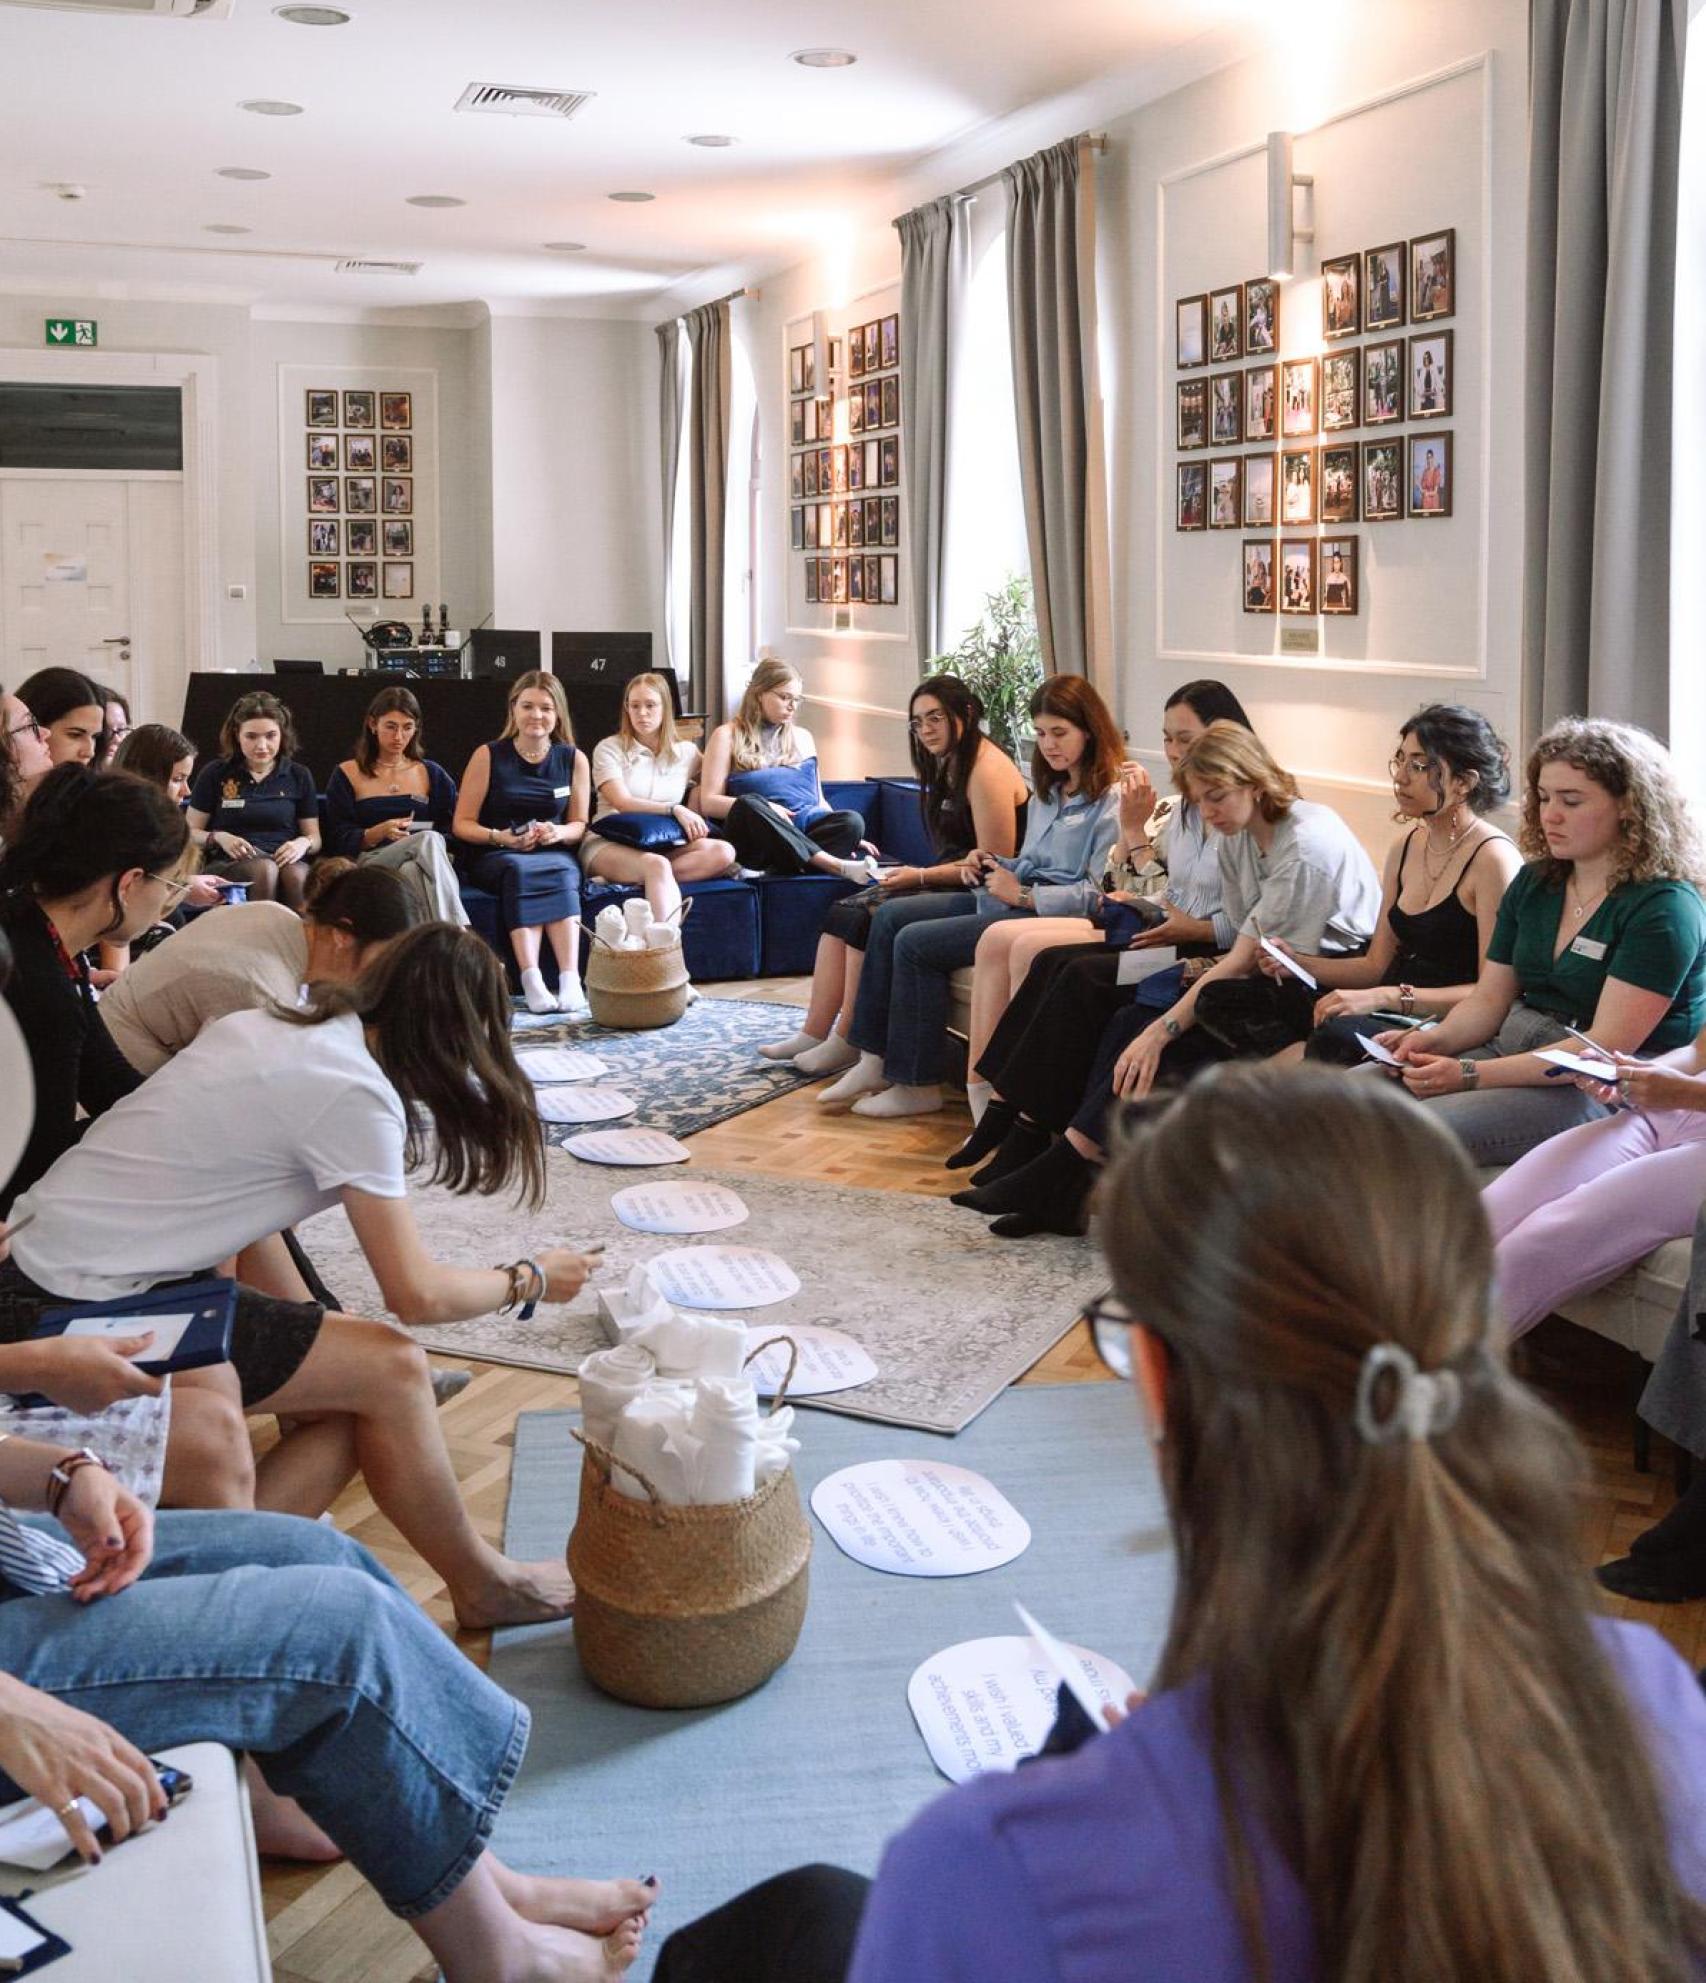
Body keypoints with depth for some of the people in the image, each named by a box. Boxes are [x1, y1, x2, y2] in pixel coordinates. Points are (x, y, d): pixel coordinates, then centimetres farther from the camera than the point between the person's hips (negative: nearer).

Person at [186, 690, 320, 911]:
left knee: (297, 874, -37)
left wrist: (303, 843, -6)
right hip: (228, 865, -1)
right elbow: (190, 832, 13)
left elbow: (315, 838, 19)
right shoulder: (215, 773, 12)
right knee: (265, 869, -37)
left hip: (285, 860, 1)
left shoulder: (299, 776, 16)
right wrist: (218, 838, -9)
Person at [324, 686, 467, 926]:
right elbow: (337, 839, 6)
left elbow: (452, 830, 18)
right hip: (369, 863, -2)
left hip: (419, 865, 2)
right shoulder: (347, 775, 15)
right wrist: (378, 833, -12)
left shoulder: (432, 774, 24)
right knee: (429, 840, -35)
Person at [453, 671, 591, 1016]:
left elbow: (579, 825, 11)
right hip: (492, 857, -2)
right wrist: (502, 838, -19)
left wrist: (558, 832, -13)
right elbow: (462, 824, -1)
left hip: (554, 854, 2)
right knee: (520, 870, -36)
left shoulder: (573, 759, 6)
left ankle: (570, 979, -44)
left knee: (563, 872, -33)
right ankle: (531, 981, -47)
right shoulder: (488, 756, -1)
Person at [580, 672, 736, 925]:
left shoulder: (686, 752, 17)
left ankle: (627, 881, -34)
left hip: (666, 845, 4)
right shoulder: (609, 749, 6)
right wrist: (674, 810, -14)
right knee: (658, 866, -39)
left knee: (723, 852, -25)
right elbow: (622, 802, -5)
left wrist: (691, 818, -6)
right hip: (609, 844, -4)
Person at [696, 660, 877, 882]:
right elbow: (709, 802, 0)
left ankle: (777, 869, -44)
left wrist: (846, 836, 7)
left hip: (806, 830, 3)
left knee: (852, 821, -27)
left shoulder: (802, 737, 23)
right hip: (756, 833, -3)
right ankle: (834, 865, -44)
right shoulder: (728, 736, 8)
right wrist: (763, 808, -15)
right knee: (750, 804, -37)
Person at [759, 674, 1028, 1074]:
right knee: (843, 912, -2)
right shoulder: (951, 763, 15)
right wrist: (921, 876, -1)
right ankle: (814, 1032, -5)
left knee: (868, 920, -20)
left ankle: (847, 1042, -10)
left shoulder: (986, 770, -17)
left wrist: (921, 876, -17)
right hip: (952, 885, 10)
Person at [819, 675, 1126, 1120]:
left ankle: (917, 1085, -8)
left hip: (1050, 917, -10)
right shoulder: (1050, 792, 18)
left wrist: (1023, 893, -19)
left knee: (915, 943, -18)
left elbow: (1100, 894, -20)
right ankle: (875, 1059, 0)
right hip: (1011, 897, 10)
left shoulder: (1112, 800, -13)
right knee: (891, 916, 2)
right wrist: (994, 866, 5)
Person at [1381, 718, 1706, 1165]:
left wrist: (1471, 1075, -26)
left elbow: (1606, 1048, -20)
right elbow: (1488, 1000, 12)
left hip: (1605, 1094, -8)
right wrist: (1434, 1040, -11)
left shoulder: (1664, 909, -12)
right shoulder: (1533, 882, 13)